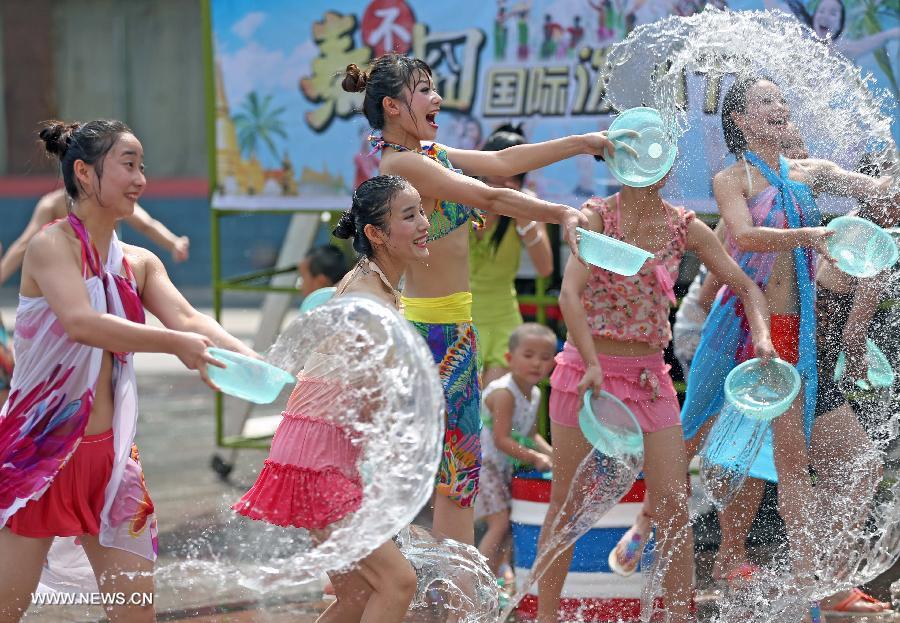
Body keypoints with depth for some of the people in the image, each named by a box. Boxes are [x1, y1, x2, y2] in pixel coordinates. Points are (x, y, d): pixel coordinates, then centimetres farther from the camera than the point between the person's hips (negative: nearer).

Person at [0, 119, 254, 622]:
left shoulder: (139, 264, 10)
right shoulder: (53, 246, -10)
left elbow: (187, 319, -5)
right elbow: (81, 323, -26)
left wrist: (250, 360, -23)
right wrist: (176, 344, -34)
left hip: (109, 457, 7)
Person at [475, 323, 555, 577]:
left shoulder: (534, 394, 6)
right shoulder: (504, 393, -23)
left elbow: (530, 434, 18)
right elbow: (501, 440, -26)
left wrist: (549, 452, 2)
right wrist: (535, 458, -25)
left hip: (503, 467, 9)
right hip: (482, 464, -9)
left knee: (505, 526, 13)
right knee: (499, 523, -15)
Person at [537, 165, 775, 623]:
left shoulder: (686, 228, 3)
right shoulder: (598, 216, -9)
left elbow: (746, 287, 5)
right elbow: (569, 294, -22)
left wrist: (761, 337, -15)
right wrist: (592, 366, -34)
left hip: (649, 376, 4)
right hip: (587, 372, -3)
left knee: (673, 504, -3)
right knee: (566, 504, 3)